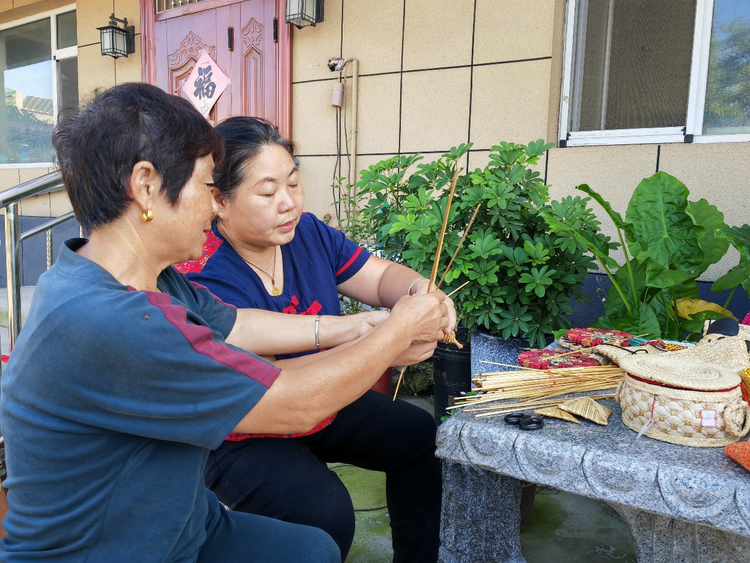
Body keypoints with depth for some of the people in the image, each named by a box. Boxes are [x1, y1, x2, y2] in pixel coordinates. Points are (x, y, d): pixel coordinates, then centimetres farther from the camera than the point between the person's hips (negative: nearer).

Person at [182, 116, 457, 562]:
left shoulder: (307, 233, -6)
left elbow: (380, 276, 0)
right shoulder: (204, 279, -27)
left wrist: (418, 288, -25)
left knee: (419, 433, -1)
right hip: (242, 440, -6)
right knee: (325, 513, -29)